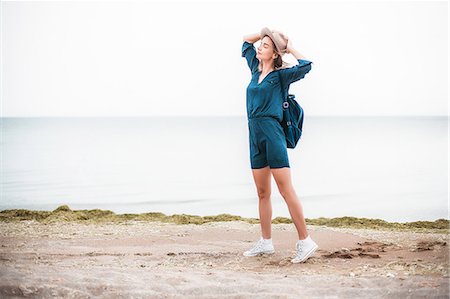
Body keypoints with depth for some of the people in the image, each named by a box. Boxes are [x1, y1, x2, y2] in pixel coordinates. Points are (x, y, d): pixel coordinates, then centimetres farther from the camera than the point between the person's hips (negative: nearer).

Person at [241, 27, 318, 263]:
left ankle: (305, 241, -5)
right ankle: (266, 242, 18)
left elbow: (305, 66, -20)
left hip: (272, 133, -7)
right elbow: (246, 42, 29)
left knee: (286, 191, -9)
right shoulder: (256, 69, 16)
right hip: (255, 135, 7)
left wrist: (290, 48, -5)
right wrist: (266, 33, 18)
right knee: (262, 193, 11)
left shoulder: (280, 75, -3)